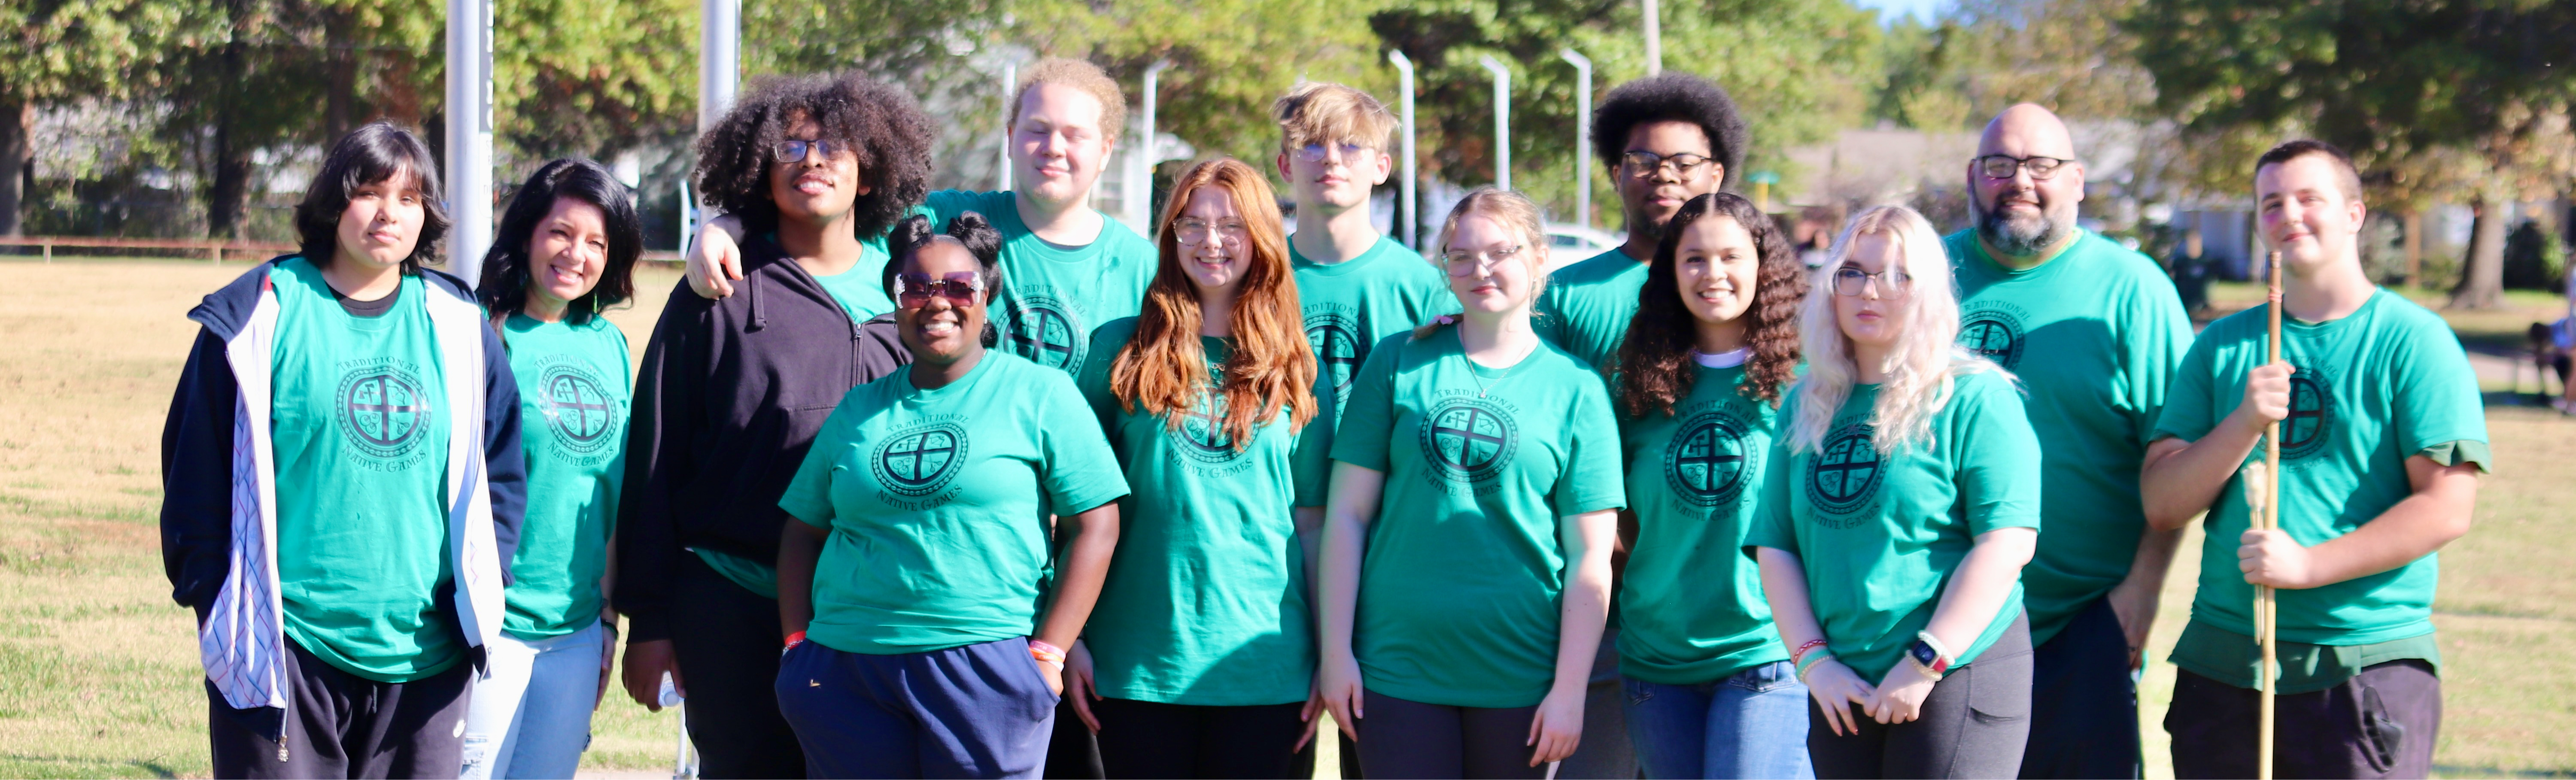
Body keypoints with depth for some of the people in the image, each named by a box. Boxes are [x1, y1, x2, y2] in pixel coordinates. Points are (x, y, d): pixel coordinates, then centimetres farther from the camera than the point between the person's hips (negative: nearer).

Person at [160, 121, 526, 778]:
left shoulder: (457, 326, 10)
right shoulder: (261, 316, -1)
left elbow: (501, 470, 15)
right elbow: (195, 472, 1)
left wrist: (479, 592, 5)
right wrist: (213, 601, -4)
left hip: (426, 657, 4)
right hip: (286, 653, -4)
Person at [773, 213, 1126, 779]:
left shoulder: (1039, 394, 2)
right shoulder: (859, 411, 15)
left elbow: (1095, 525, -3)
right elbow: (803, 531, 18)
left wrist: (1048, 654, -9)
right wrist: (797, 644, 5)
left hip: (986, 668, -3)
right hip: (845, 676, 3)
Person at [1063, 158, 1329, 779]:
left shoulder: (1293, 367, 8)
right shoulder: (1123, 349, 5)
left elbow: (1311, 522, 8)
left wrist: (1327, 658, 4)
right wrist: (1071, 636, 0)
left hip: (1263, 659, 1)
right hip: (1139, 658, -1)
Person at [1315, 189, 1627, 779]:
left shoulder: (1575, 389, 3)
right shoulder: (1400, 362, 6)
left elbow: (1590, 560, 0)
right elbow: (1348, 513, 4)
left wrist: (1570, 690, -5)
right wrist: (1336, 651, -1)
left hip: (1518, 680, 0)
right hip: (1398, 668, 0)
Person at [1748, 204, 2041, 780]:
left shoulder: (1973, 398, -6)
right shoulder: (1806, 408, 12)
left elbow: (2007, 542, -13)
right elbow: (1774, 545, 10)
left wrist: (1924, 664, -15)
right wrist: (1813, 661, -2)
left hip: (1959, 678, -5)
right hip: (1843, 690, 5)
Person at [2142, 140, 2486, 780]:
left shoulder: (2413, 342, -1)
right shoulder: (2222, 345, 13)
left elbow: (2447, 508, -10)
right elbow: (2163, 506, 6)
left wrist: (2310, 564, -18)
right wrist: (2244, 422, -11)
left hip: (2369, 663, -4)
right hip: (2222, 661, 4)